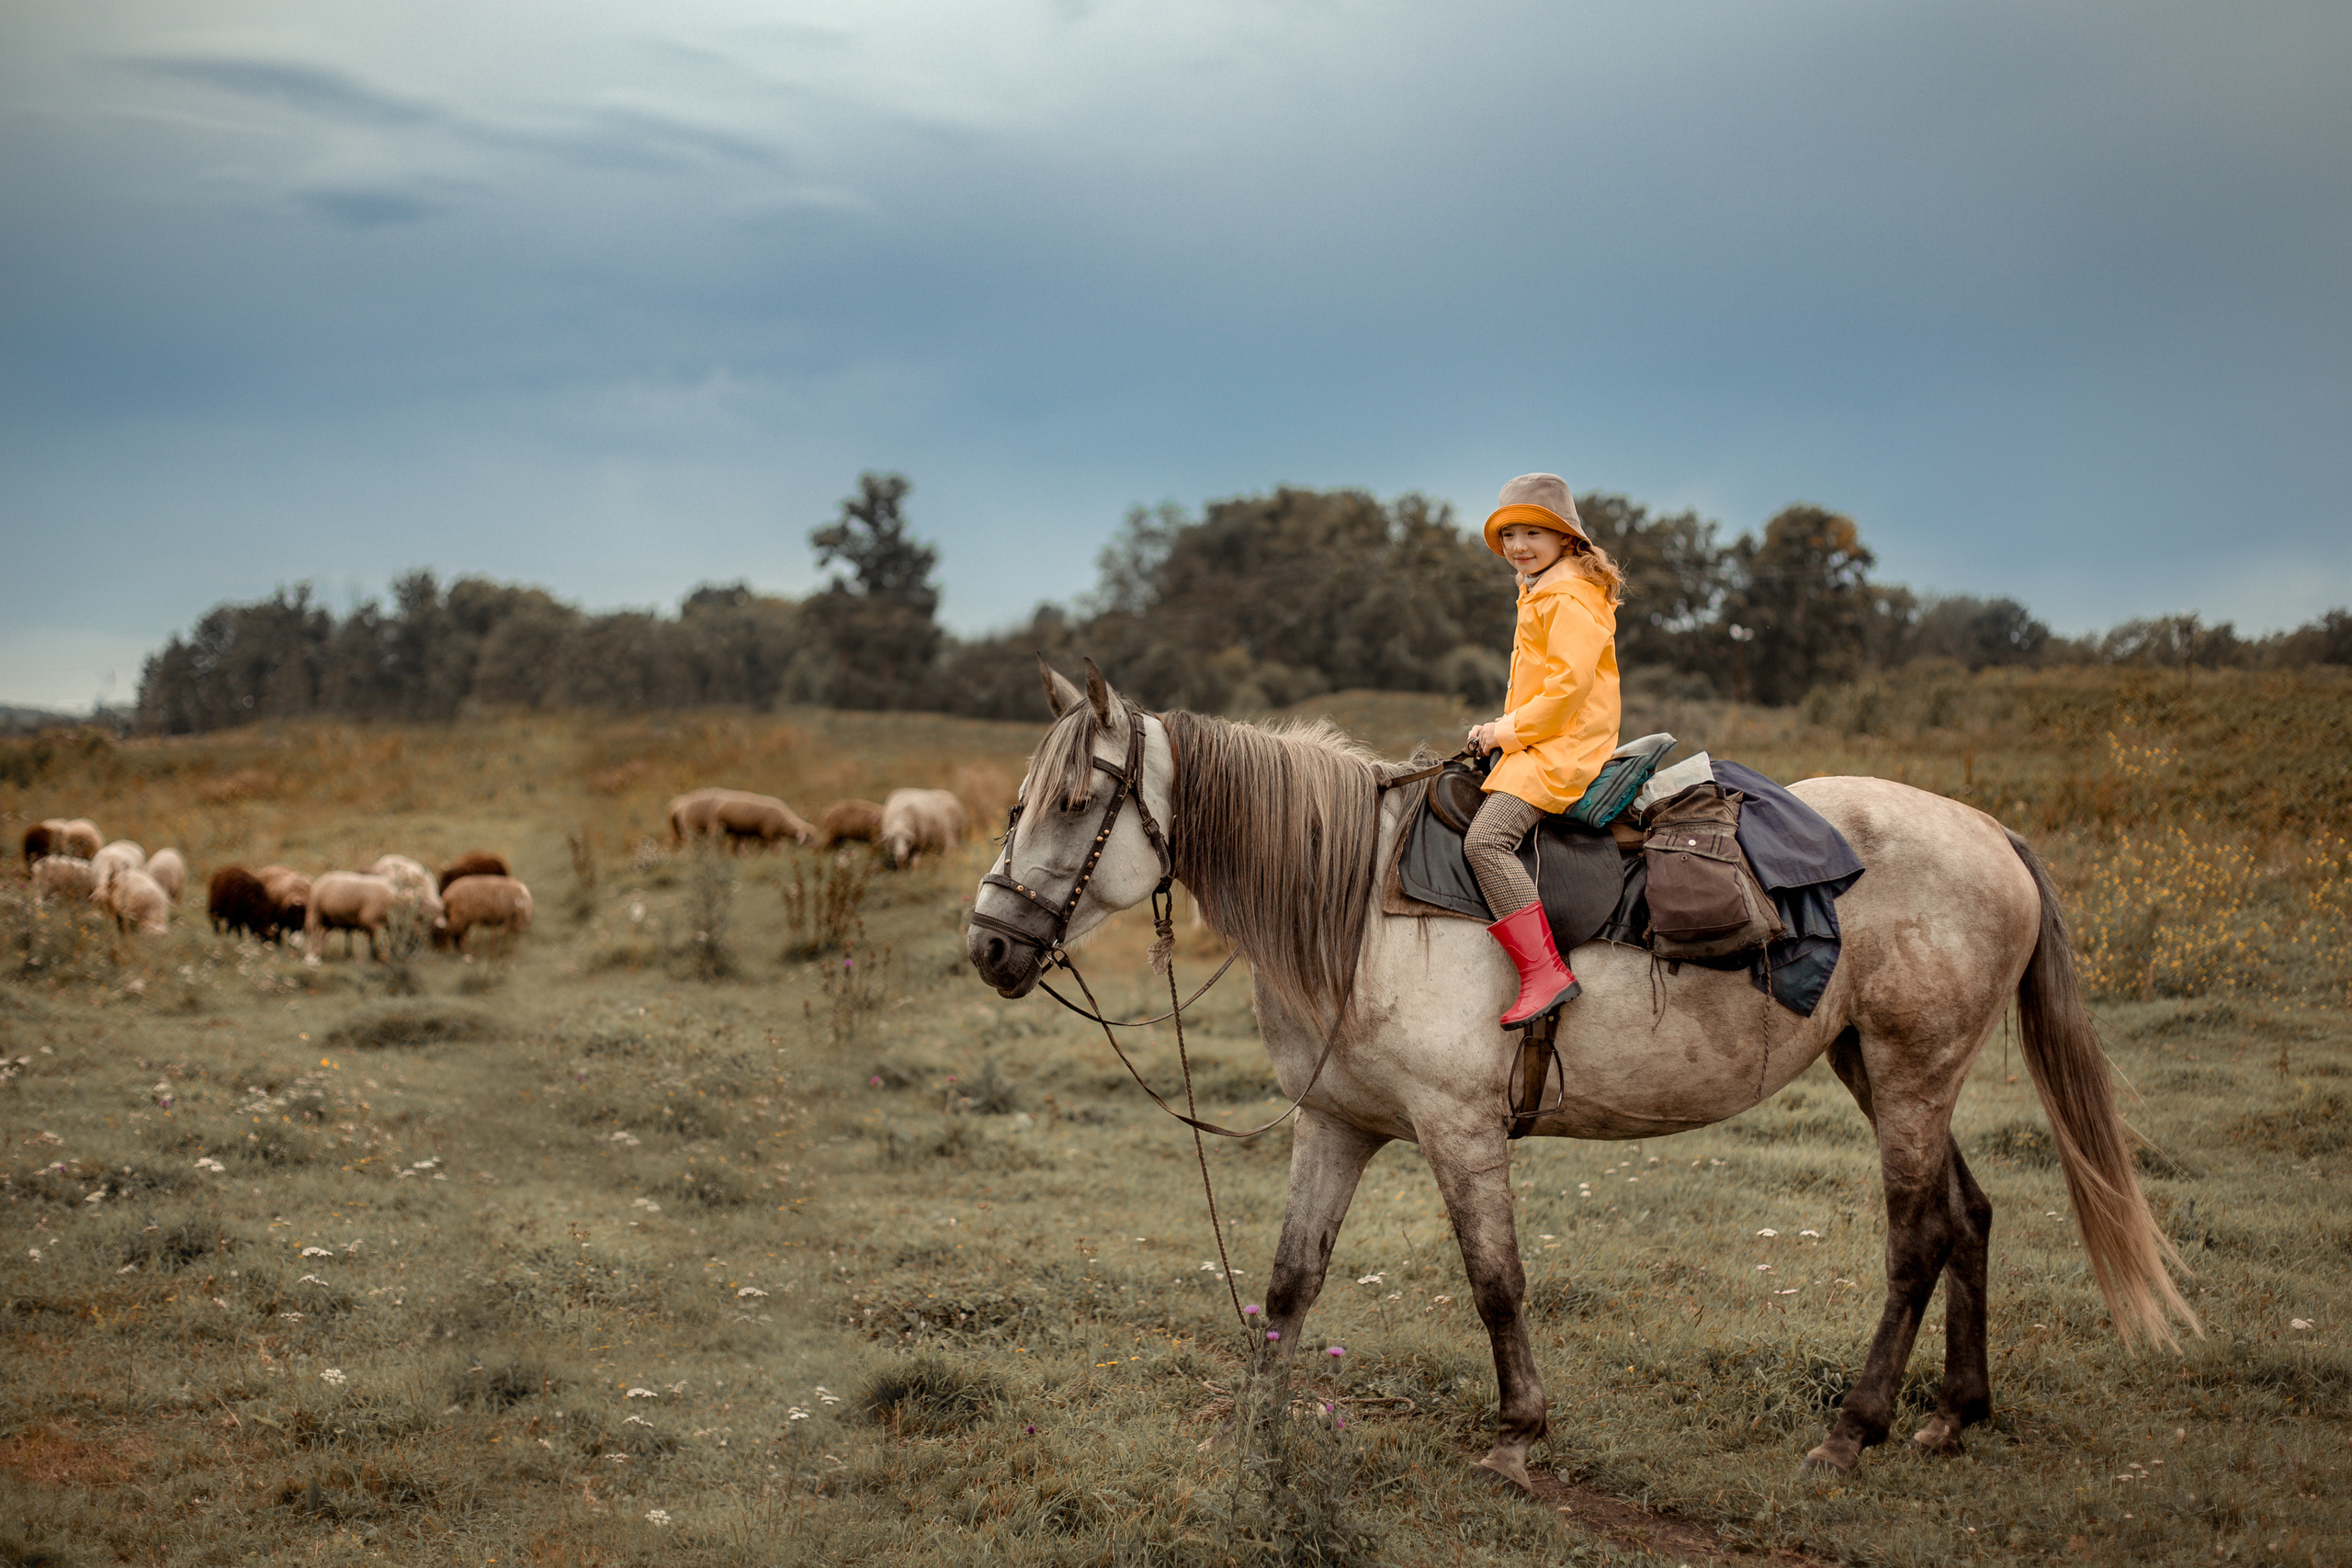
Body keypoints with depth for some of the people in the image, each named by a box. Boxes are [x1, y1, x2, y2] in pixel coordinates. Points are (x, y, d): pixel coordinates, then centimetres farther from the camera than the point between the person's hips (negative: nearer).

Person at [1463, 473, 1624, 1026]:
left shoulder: (1570, 599, -13)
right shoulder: (1541, 595, 22)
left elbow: (1569, 681, -22)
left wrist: (1510, 731, -15)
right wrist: (1504, 732, 14)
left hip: (1563, 749, -12)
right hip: (1538, 746, 12)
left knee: (1485, 838, -26)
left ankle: (1545, 970, -32)